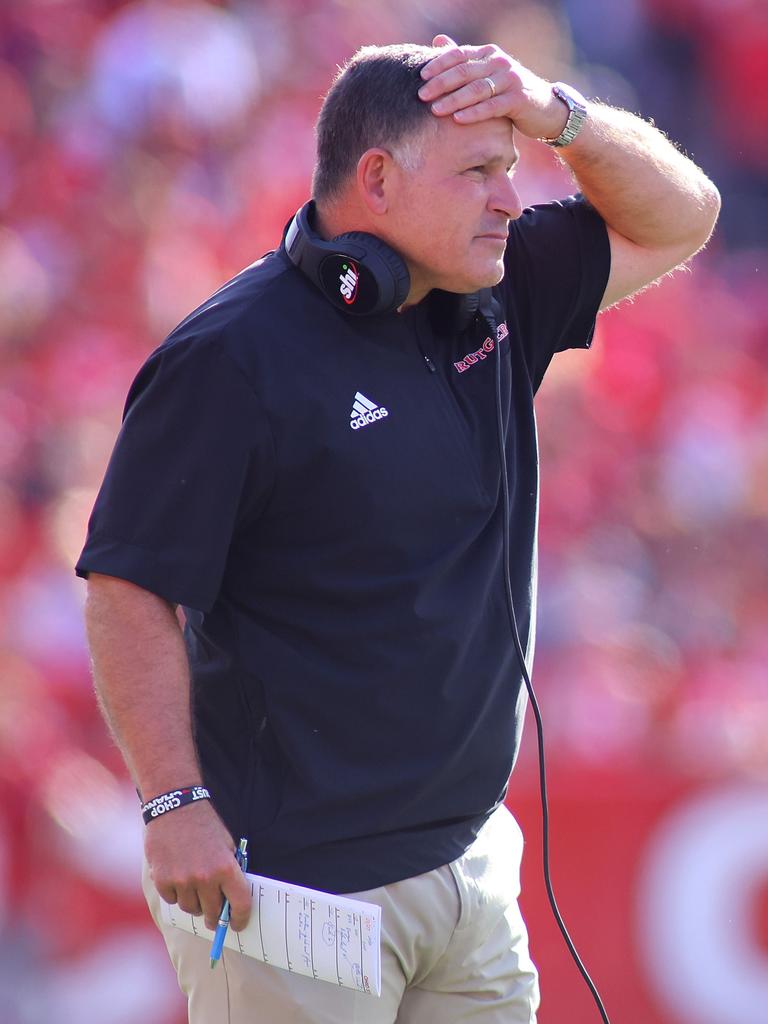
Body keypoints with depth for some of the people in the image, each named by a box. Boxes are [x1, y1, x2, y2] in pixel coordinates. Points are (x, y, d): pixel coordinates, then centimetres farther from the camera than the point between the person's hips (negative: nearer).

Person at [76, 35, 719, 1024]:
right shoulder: (231, 358, -14)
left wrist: (558, 114, -2)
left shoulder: (493, 301, 8)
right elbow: (130, 591, -16)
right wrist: (175, 804, -23)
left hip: (467, 858, 7)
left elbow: (677, 218, 16)